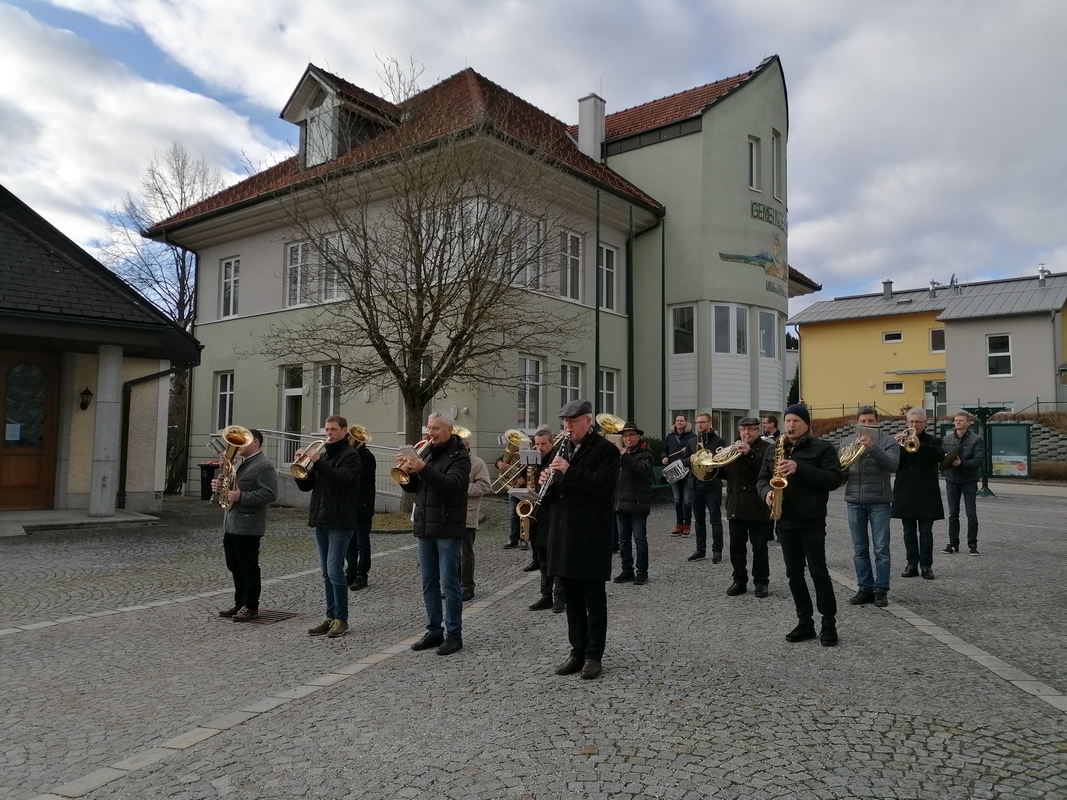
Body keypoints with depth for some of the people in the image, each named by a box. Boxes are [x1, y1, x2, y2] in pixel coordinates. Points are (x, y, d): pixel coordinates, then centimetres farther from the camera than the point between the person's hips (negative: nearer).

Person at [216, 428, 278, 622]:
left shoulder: (264, 466, -13)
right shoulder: (239, 464, 18)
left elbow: (270, 494, -22)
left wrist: (241, 497, -24)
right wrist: (220, 486, 6)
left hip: (248, 526, -10)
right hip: (231, 524, 10)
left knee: (248, 568, 0)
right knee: (235, 567, 14)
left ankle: (251, 606, 9)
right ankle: (240, 603, 24)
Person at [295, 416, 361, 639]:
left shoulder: (350, 455, -5)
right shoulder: (323, 455, 15)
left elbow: (341, 480, -21)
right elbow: (305, 485, 12)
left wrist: (318, 462, -24)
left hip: (341, 521, -7)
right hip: (321, 520, 7)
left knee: (335, 570, -9)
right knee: (327, 573, 10)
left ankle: (341, 619, 0)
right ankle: (330, 616, 17)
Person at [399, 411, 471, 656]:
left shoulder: (459, 456, -7)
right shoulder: (427, 453, 13)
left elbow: (451, 484, -24)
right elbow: (411, 487, 10)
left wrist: (422, 467, -33)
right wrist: (406, 471, -10)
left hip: (448, 529, -6)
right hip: (425, 527, 7)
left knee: (449, 584, -2)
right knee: (429, 584, 11)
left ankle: (454, 634, 7)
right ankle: (434, 631, 20)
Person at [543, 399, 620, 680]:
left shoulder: (605, 449, -7)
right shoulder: (563, 449, 15)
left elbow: (604, 485, -20)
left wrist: (569, 472, -25)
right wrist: (547, 481, -5)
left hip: (592, 535, -7)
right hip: (563, 533, 7)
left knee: (594, 600, 4)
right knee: (572, 599, 13)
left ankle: (594, 656, 13)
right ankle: (578, 652, 23)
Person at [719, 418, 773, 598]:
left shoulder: (767, 448, -3)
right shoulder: (733, 448, 14)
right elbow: (723, 473, 16)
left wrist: (750, 453, -30)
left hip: (758, 509, -5)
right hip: (736, 507, 5)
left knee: (759, 548, 4)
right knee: (736, 547, 9)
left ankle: (761, 582, 17)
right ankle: (739, 580, 20)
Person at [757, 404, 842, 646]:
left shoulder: (822, 448, -4)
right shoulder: (774, 450, 13)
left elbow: (834, 479, -14)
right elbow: (763, 478, 14)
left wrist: (800, 468, -24)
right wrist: (767, 492, -10)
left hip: (811, 522, -5)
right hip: (785, 522, 6)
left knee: (818, 572, -3)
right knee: (794, 574, 9)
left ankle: (829, 624, 8)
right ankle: (805, 622, 18)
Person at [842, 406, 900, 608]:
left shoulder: (888, 441, 0)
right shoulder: (847, 442, 10)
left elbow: (892, 465, -18)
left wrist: (872, 447, -28)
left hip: (879, 502, -3)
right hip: (854, 502, 3)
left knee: (881, 549, 0)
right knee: (860, 549, 7)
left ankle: (881, 590, 8)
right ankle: (865, 588, 15)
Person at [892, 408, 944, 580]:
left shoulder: (933, 441, 3)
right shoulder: (900, 440, 8)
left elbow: (940, 456, -18)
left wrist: (919, 444, -31)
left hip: (926, 494, -2)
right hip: (905, 494, 2)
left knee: (926, 531, 1)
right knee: (909, 531, 7)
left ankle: (926, 565, 6)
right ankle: (912, 564, 13)